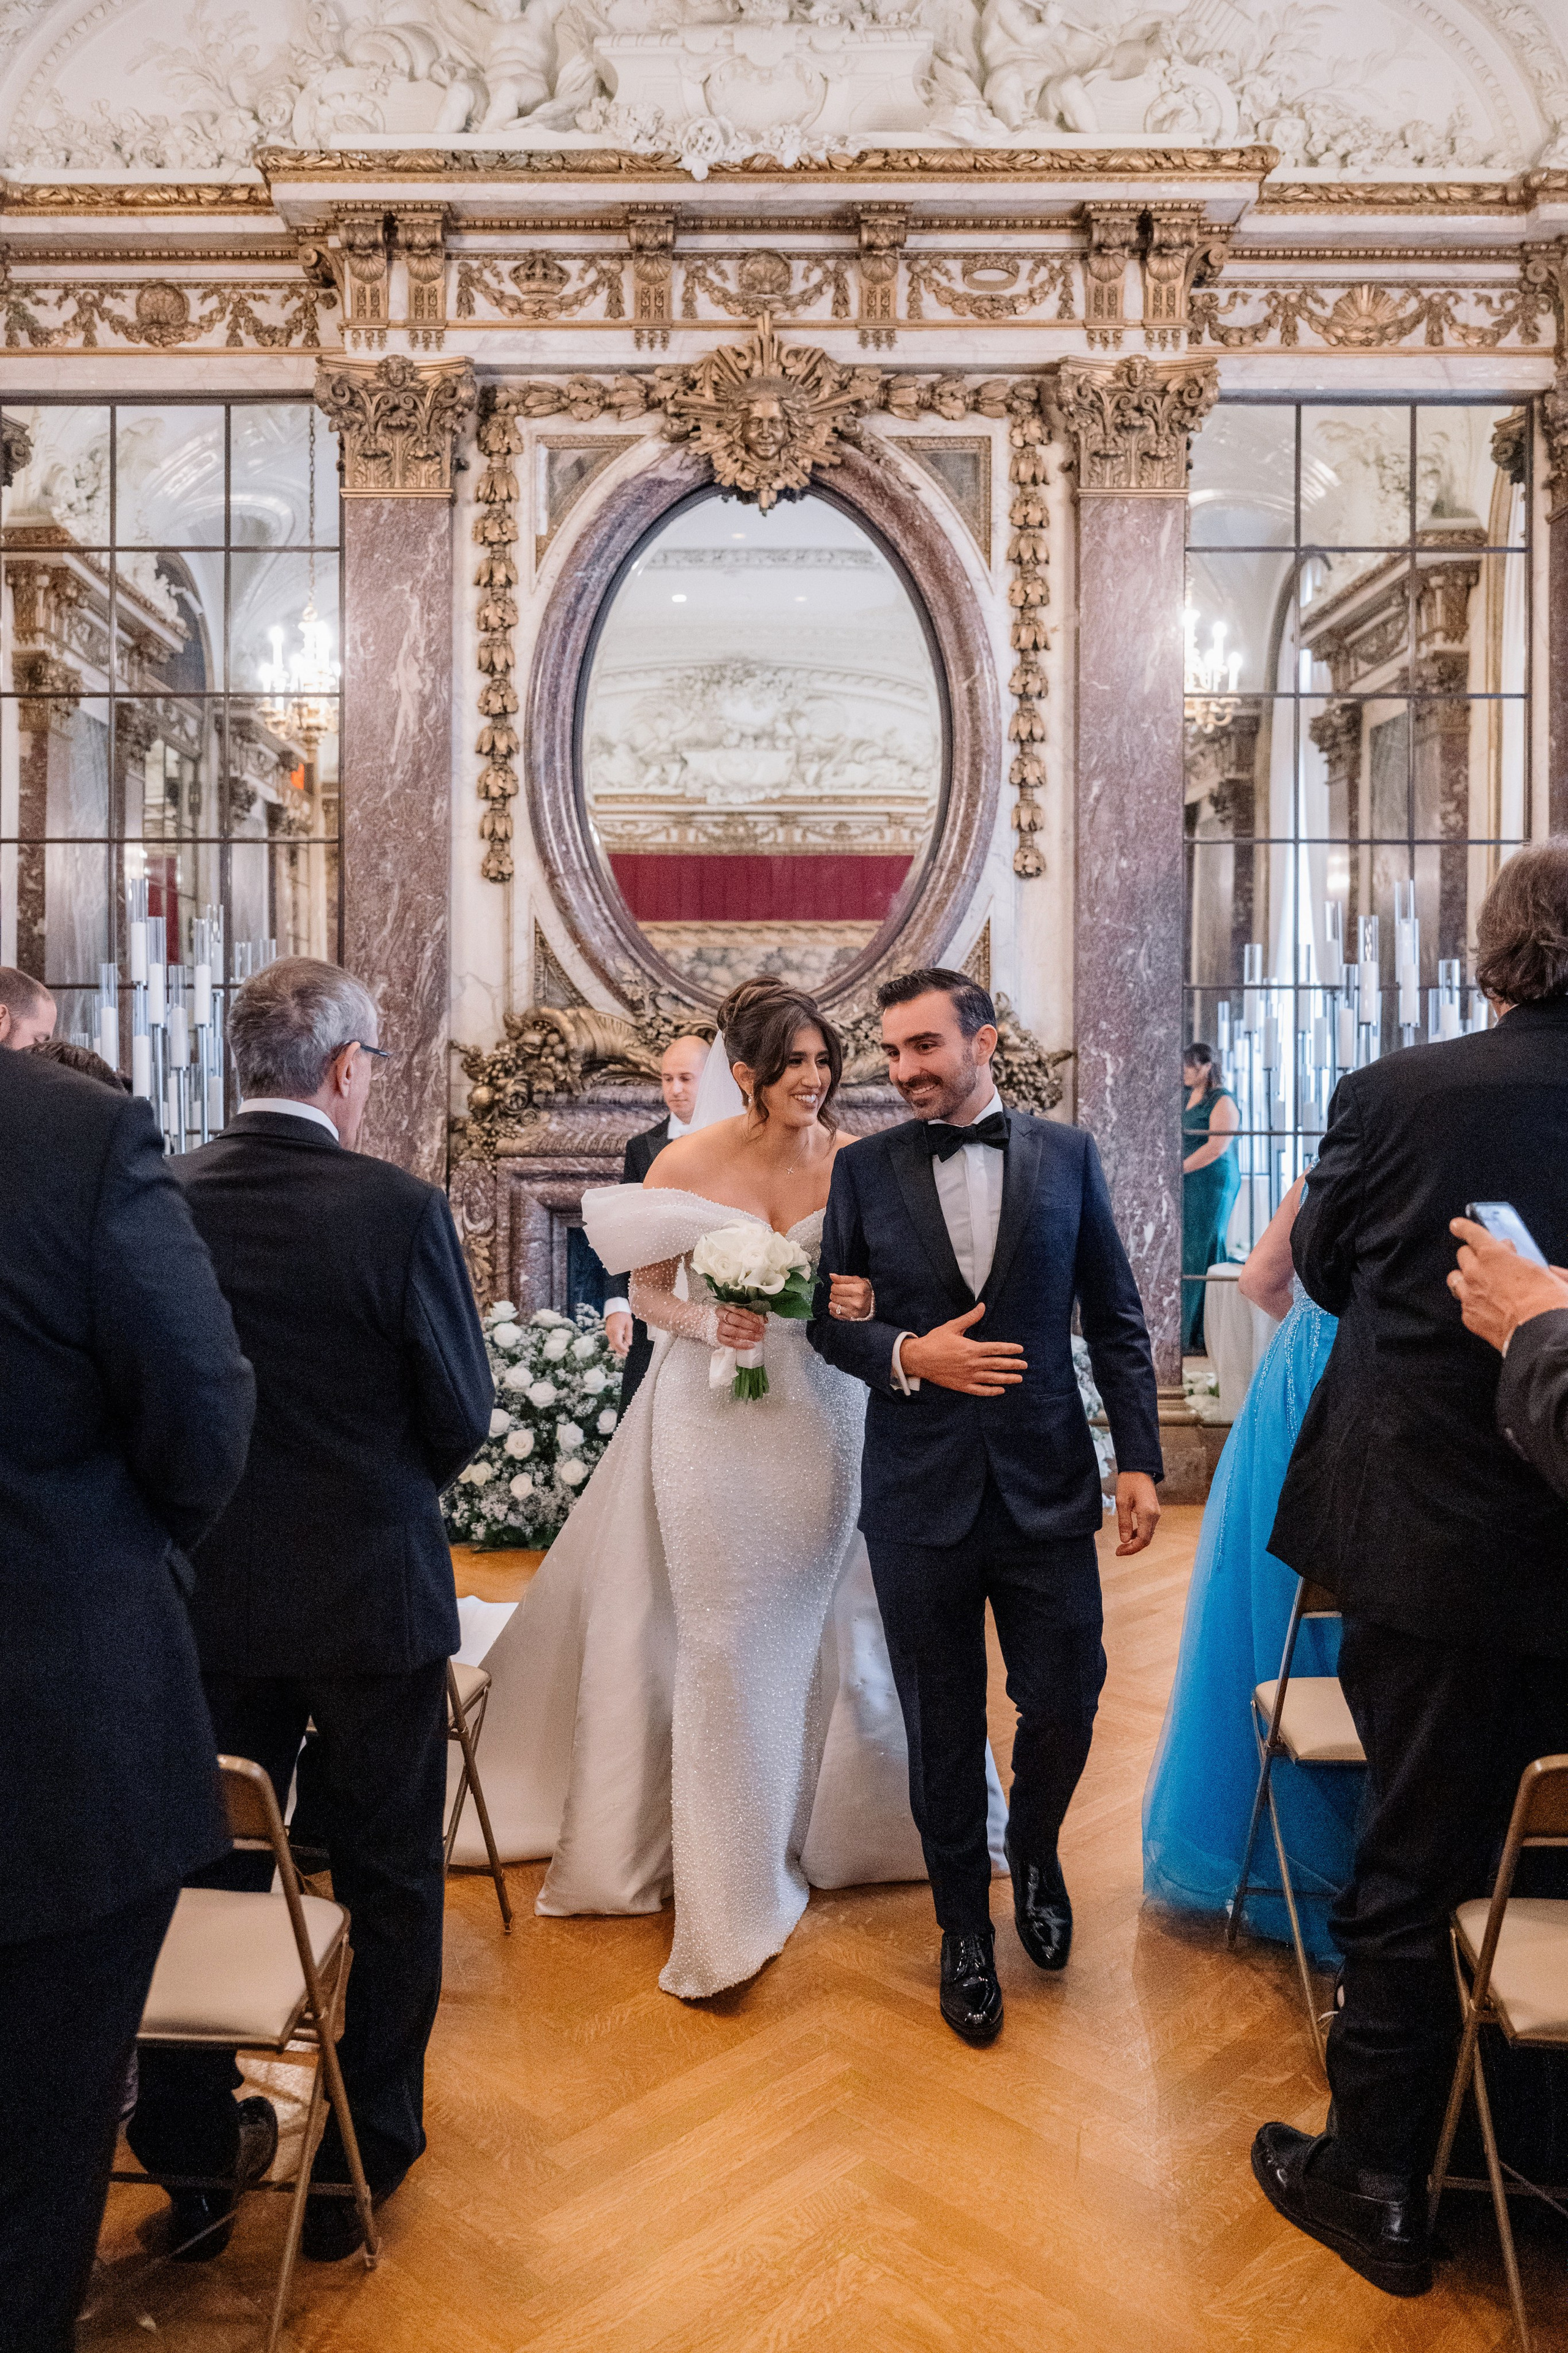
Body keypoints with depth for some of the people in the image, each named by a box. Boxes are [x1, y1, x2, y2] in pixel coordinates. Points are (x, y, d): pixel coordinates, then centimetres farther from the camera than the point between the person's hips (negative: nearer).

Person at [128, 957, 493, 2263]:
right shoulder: (399, 1209, -19)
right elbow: (464, 1417, -12)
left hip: (208, 1595, 4)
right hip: (371, 1591, -3)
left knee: (211, 1869, 20)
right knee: (388, 1883, 15)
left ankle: (189, 2154, 36)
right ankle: (363, 2161, 30)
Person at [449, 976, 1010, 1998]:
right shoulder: (687, 1163, -9)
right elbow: (650, 1290, 0)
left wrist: (869, 1304, -20)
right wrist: (704, 1323, -20)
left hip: (824, 1417, 2)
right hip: (714, 1420, -2)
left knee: (820, 1625, 15)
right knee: (722, 1636, 3)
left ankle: (818, 1825, 41)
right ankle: (732, 1885, 17)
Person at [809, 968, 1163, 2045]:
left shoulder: (1067, 1155, 1)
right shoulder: (865, 1168, 0)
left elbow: (1116, 1319, 3)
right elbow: (828, 1317, 4)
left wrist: (1141, 1459, -1)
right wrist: (906, 1355, -15)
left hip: (1046, 1483, 0)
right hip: (920, 1490, 0)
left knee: (1064, 1702, 5)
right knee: (943, 1726, 11)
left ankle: (1034, 1853, 40)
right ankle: (966, 1929, 34)